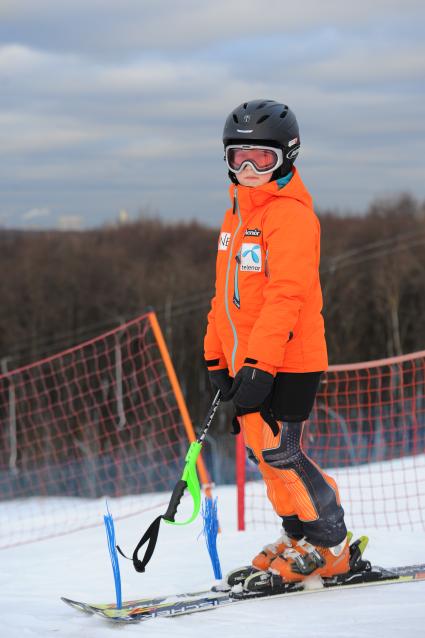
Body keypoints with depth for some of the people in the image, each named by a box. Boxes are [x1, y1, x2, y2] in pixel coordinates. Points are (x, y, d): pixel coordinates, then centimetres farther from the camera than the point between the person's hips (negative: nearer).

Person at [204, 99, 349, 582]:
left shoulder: (291, 215, -13)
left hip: (285, 362, -9)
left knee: (281, 456, -8)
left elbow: (286, 294, -22)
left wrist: (260, 365, -27)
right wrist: (217, 354, 19)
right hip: (245, 360, 9)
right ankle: (300, 538, 24)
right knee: (262, 454, 11)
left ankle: (331, 548, 4)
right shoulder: (238, 212, 16)